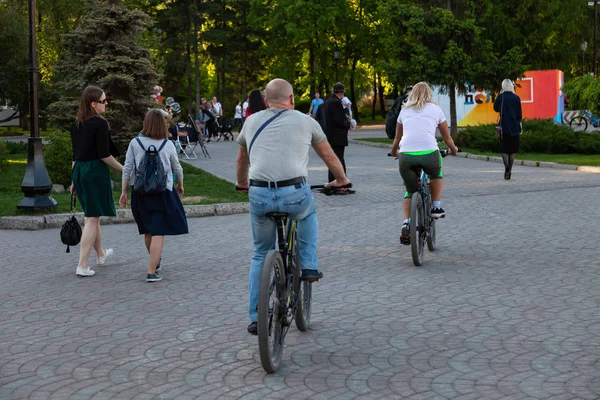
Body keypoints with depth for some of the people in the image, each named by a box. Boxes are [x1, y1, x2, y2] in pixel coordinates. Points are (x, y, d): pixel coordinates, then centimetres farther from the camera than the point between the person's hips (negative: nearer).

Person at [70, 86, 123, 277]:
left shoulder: (76, 125, 9)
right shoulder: (100, 123, -14)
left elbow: (75, 154, 13)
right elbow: (104, 154, -17)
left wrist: (75, 180, 18)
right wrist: (122, 169, -5)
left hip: (79, 170, 8)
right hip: (96, 171, -8)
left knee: (91, 214, 22)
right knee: (92, 218, -3)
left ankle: (101, 254, 40)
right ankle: (82, 265, -5)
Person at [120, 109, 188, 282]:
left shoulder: (135, 143, -2)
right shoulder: (168, 145, -2)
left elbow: (127, 169, -2)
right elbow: (177, 168, 11)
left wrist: (123, 192, 5)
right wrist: (180, 185, 28)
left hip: (140, 192, 2)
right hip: (162, 191, -2)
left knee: (147, 230, 19)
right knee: (158, 232, -4)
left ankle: (155, 262, 39)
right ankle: (152, 272, -12)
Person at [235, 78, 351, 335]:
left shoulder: (252, 122, 18)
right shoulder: (305, 121, 12)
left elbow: (241, 160, 32)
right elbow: (329, 156, 24)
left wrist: (242, 183, 51)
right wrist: (341, 180, 42)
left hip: (259, 195, 2)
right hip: (294, 194, -2)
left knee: (261, 254, 20)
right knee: (308, 214, 36)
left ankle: (256, 318, 19)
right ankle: (309, 266, 25)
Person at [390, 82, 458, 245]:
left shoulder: (405, 110, 22)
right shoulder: (435, 109, 17)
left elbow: (397, 138, 32)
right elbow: (447, 137, 26)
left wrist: (393, 152, 51)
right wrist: (453, 149, 45)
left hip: (406, 155, 2)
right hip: (429, 153, -1)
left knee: (410, 190, 22)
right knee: (436, 174, 33)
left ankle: (406, 223, 4)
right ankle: (436, 207, 23)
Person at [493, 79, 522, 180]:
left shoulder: (501, 96, -6)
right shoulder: (516, 98, 0)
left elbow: (495, 108, 8)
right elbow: (520, 114, 3)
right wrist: (521, 127, 10)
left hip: (504, 126, -2)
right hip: (514, 127, 2)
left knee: (504, 149, 2)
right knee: (512, 150, 11)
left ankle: (507, 168, -19)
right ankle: (509, 171, 14)